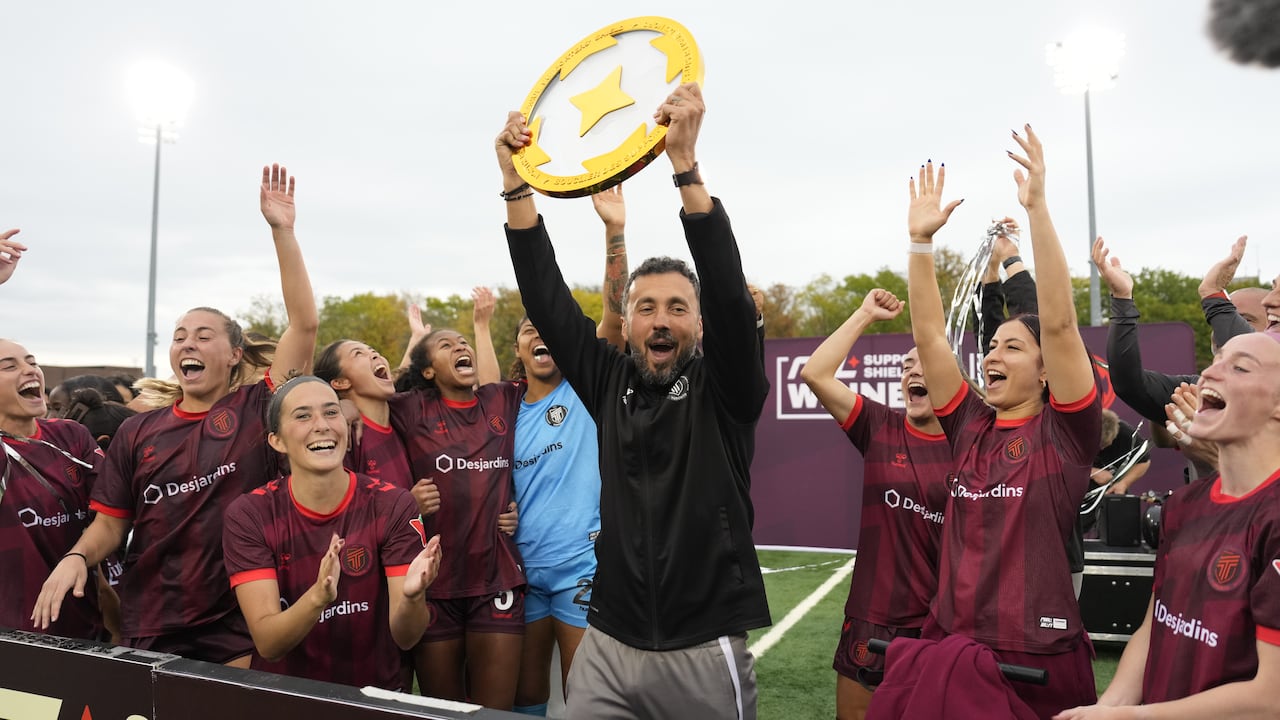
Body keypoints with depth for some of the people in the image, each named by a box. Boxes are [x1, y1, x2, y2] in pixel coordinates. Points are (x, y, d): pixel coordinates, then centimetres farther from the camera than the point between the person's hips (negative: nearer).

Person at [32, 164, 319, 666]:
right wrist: (76, 557, -12)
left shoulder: (256, 411, -4)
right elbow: (110, 523, 10)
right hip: (148, 631, 3)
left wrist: (282, 231, -16)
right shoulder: (138, 432, 6)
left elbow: (304, 324, -12)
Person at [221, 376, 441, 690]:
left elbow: (404, 637, -12)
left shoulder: (393, 506, -10)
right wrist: (318, 597, -33)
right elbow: (268, 644, -15)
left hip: (376, 694, 1)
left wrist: (412, 596, -33)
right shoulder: (248, 515, -8)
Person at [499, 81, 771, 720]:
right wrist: (516, 184, -8)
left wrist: (685, 165, -29)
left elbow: (729, 294, -20)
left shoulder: (724, 388, -4)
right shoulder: (610, 383, 5)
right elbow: (547, 301, 0)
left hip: (706, 654, -3)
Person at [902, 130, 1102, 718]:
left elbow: (1059, 322, -18)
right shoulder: (970, 424, 5)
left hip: (1041, 656, -4)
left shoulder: (1065, 431, -6)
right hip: (951, 642, 5)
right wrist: (921, 239, -4)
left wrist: (1037, 209, -22)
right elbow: (928, 334, 2)